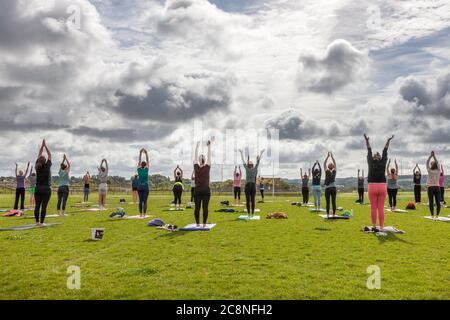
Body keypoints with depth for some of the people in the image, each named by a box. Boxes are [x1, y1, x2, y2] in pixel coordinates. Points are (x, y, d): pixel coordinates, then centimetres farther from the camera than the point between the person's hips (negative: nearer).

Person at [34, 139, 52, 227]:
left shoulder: (37, 166, 2)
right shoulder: (47, 166, -9)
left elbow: (39, 155, 12)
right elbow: (50, 155, 1)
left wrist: (42, 145, 17)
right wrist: (45, 145, 8)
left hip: (38, 189, 5)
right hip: (46, 189, -5)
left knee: (37, 205, 5)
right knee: (44, 206, -5)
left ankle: (37, 222, 9)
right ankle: (41, 222, -6)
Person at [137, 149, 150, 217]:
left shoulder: (139, 169, 2)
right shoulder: (146, 169, -4)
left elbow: (139, 161, 9)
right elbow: (148, 161, 1)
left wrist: (140, 153, 13)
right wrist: (146, 153, 5)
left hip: (140, 187, 3)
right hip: (146, 187, -3)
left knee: (140, 201, 7)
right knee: (145, 201, -2)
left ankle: (140, 214, 7)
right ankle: (144, 214, -5)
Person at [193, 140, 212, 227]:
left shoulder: (196, 167, -1)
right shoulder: (207, 167, -4)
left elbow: (195, 157, 10)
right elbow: (209, 156, 3)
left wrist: (197, 147, 20)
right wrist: (209, 146, 11)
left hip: (197, 190, 1)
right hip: (206, 190, -1)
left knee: (197, 207, 3)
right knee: (205, 207, -1)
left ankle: (197, 223, 5)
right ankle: (204, 224, -1)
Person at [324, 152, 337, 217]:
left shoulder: (327, 172, -4)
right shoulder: (334, 172, 2)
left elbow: (324, 163, 1)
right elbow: (335, 163, 9)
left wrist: (328, 156, 4)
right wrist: (331, 156, 10)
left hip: (327, 189, -2)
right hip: (334, 188, 2)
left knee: (328, 202, -3)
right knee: (333, 202, 2)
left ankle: (328, 215, -5)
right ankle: (334, 215, 1)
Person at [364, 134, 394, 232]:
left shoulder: (370, 163, 3)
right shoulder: (383, 163, 5)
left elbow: (369, 152, 12)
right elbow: (385, 152, 13)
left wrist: (367, 140, 22)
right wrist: (388, 141, 23)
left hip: (372, 187, -1)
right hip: (382, 187, 1)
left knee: (373, 208, 0)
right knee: (381, 208, 2)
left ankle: (374, 226, -2)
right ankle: (381, 227, 3)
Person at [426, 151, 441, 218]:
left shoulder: (430, 171, -5)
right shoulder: (438, 171, 2)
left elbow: (427, 163, 5)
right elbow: (437, 163, 14)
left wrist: (431, 155, 12)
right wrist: (434, 156, 18)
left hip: (430, 187, -2)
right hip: (437, 187, 3)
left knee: (431, 202, -4)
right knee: (438, 202, 2)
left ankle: (432, 215, -6)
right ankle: (437, 214, 2)